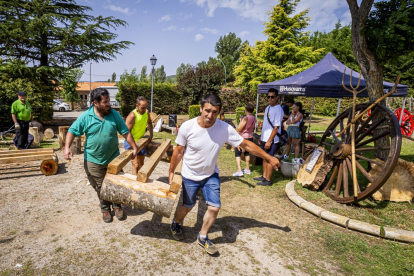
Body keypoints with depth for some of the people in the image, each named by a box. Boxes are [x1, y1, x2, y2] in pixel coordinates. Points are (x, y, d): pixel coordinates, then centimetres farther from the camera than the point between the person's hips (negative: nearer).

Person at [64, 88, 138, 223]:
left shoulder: (115, 115, -7)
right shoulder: (85, 117, -10)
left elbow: (126, 132, -2)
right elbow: (72, 131, -4)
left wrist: (134, 147, -4)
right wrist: (67, 147, -19)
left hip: (114, 158, 1)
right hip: (94, 161, -1)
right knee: (100, 188, 12)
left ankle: (117, 206, 35)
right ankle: (105, 209, 34)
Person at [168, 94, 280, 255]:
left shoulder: (225, 129, -21)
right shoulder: (187, 127, -23)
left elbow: (246, 145, -12)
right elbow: (178, 152, -9)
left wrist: (269, 158, -9)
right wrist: (171, 171, 1)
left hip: (211, 175, 2)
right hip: (190, 175, -1)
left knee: (214, 207, -3)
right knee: (187, 206, 13)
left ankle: (202, 237, 24)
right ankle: (176, 224, 48)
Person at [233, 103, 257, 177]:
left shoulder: (245, 118, -21)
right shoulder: (254, 118, 2)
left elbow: (239, 129, -18)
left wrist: (240, 122, -3)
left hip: (243, 137, -8)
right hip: (250, 137, 8)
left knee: (237, 154, -1)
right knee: (247, 153, 20)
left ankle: (239, 171, -9)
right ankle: (247, 169, 27)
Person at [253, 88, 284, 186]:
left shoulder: (278, 110, -15)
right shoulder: (267, 108, 11)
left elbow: (276, 127, -19)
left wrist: (269, 141, -22)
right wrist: (261, 137, 18)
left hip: (271, 140, -8)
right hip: (265, 138, 8)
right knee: (264, 158, 17)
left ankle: (268, 180, 12)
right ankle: (264, 176, 30)